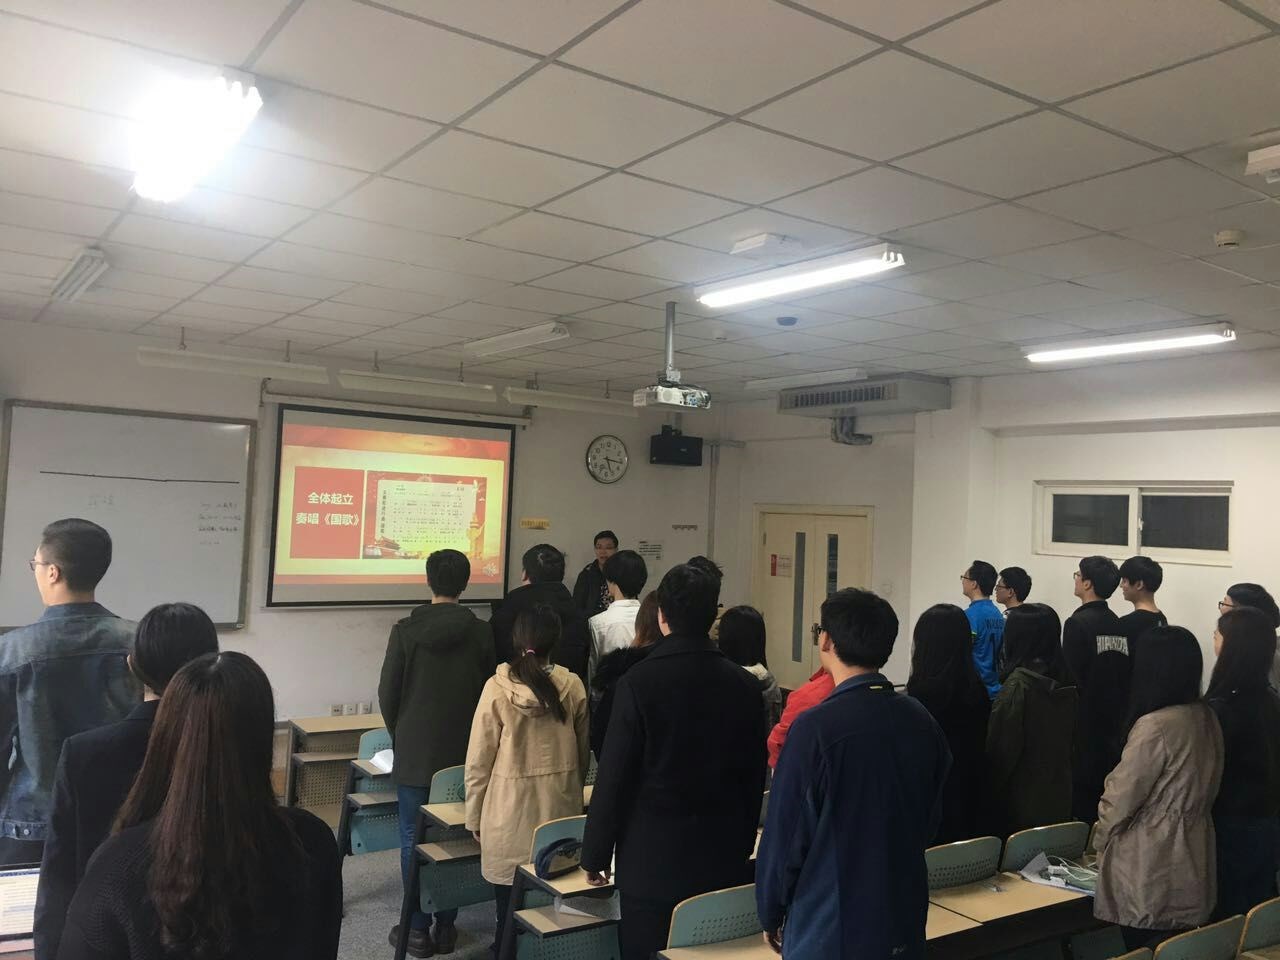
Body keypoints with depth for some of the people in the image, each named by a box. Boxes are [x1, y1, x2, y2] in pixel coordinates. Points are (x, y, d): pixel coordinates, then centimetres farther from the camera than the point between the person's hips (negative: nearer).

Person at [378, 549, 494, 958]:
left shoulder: (406, 630, -10)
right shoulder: (481, 633, -6)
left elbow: (387, 693, -4)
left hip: (415, 753, -2)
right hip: (464, 754, 2)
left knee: (414, 840, 8)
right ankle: (446, 927, 19)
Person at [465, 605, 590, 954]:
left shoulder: (497, 688, -12)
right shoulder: (573, 687, -5)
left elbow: (479, 760, -6)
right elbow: (584, 752, 8)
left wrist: (474, 817, 6)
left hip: (511, 811, -2)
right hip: (560, 807, 2)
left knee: (511, 909, 8)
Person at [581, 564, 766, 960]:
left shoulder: (638, 682, -14)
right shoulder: (744, 685, -1)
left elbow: (613, 778, -11)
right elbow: (754, 776, 6)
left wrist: (594, 856, 0)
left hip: (652, 859, -4)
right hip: (724, 860, 4)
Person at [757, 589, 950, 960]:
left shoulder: (816, 727, -21)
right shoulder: (922, 722, -3)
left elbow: (785, 835, -15)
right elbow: (930, 821, 10)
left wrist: (771, 915, 0)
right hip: (904, 920, 6)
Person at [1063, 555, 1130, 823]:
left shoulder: (1078, 623, -15)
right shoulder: (1119, 625, 6)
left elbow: (1070, 678, -16)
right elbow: (1127, 676, 9)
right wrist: (1117, 712, 16)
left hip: (1085, 728, -7)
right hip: (1113, 727, 7)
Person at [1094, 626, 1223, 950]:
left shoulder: (1155, 726, -22)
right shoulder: (1207, 717, 2)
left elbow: (1122, 796, -14)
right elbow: (1204, 789, 12)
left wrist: (1101, 836, 3)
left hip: (1151, 866, -7)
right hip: (1190, 861, 7)